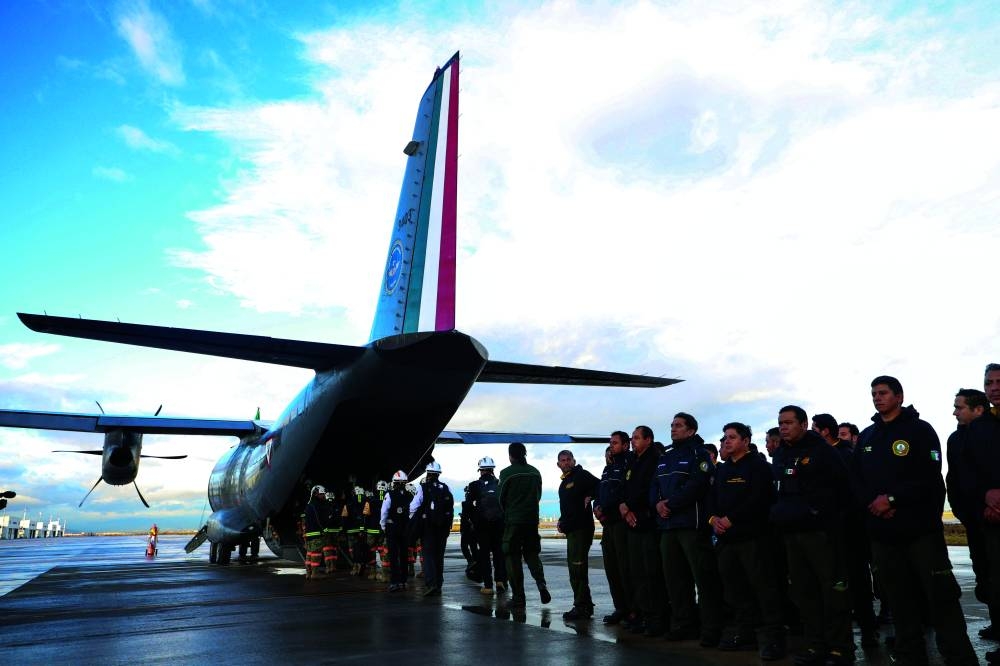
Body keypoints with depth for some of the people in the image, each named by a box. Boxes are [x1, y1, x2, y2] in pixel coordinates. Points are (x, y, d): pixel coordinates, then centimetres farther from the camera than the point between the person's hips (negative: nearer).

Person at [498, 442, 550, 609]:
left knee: (513, 557, 4)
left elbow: (501, 498, -3)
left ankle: (518, 597, 5)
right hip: (532, 519, 4)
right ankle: (541, 582, -5)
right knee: (532, 553, 17)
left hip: (513, 520, -4)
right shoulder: (535, 472, 6)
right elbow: (538, 496, 11)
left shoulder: (506, 473, -9)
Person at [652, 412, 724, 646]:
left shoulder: (698, 453, -2)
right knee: (674, 576, 11)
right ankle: (682, 624, 21)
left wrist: (671, 504, -16)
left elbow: (698, 484, -16)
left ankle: (711, 629, 2)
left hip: (692, 523, -7)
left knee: (704, 576, -6)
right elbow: (654, 486, 16)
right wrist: (657, 503, -5)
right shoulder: (665, 457, 20)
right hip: (667, 524, 8)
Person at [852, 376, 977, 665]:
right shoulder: (866, 437, 13)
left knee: (941, 599, -3)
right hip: (882, 532, 4)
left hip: (921, 529, -4)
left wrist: (892, 498, -17)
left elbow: (929, 477, -11)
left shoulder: (920, 430, 0)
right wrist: (874, 502, -9)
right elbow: (857, 481, 10)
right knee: (900, 602, 10)